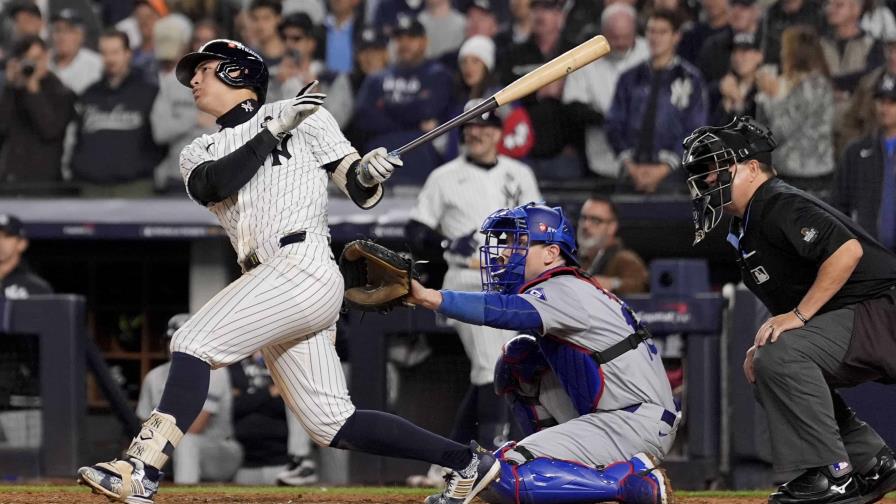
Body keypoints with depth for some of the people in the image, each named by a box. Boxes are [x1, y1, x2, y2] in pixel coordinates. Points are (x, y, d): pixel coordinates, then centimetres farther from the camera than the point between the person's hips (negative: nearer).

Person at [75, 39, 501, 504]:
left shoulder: (303, 116, 8)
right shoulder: (199, 153, 24)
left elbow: (359, 193, 5)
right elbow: (213, 185, -1)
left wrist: (368, 174, -19)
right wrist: (272, 132, -8)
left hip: (304, 268, -7)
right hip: (274, 285, 7)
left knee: (193, 343, -20)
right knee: (331, 425, 2)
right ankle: (466, 461, 10)